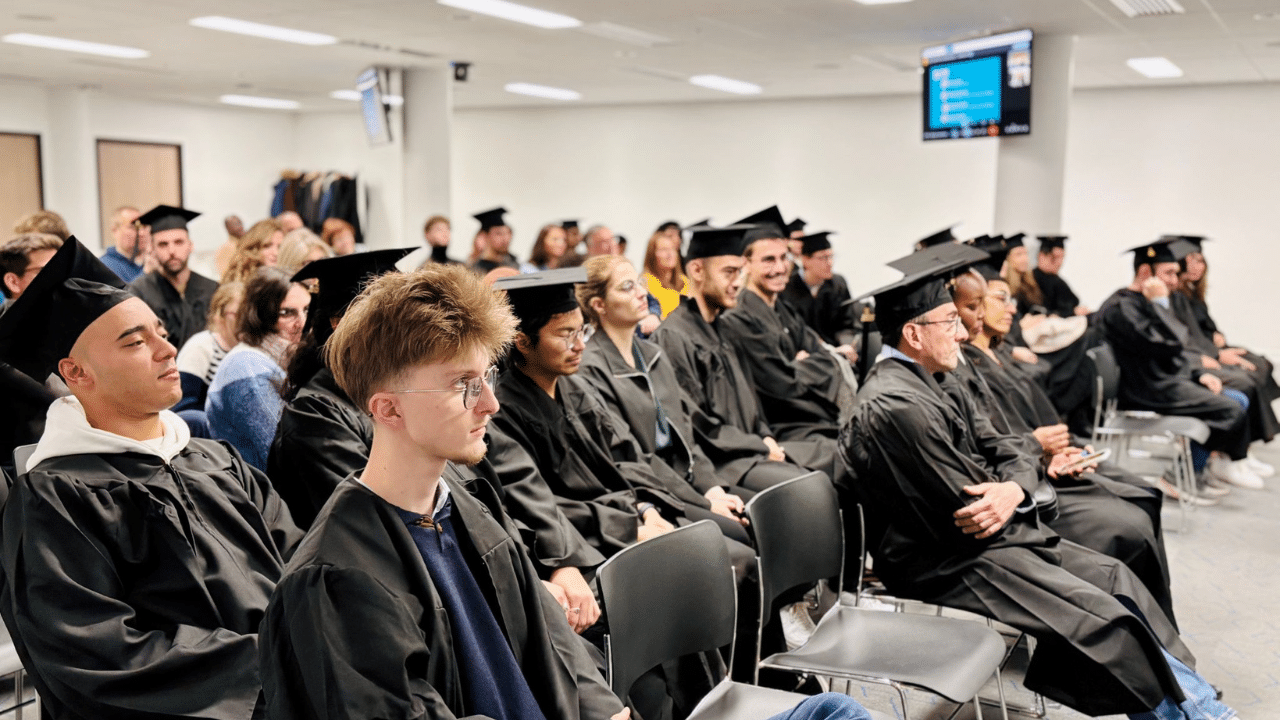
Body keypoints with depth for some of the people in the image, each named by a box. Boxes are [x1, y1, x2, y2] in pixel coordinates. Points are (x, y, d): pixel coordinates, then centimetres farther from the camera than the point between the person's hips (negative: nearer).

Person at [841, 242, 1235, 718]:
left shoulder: (932, 384, 8)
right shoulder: (895, 406, -25)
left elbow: (1005, 452, 7)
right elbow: (965, 516, -24)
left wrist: (1014, 490, -16)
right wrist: (1007, 495, -3)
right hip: (946, 562, -10)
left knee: (1116, 580, 7)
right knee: (1099, 616, -13)